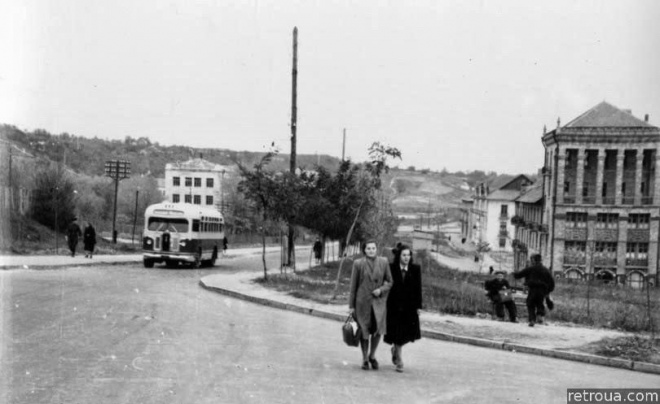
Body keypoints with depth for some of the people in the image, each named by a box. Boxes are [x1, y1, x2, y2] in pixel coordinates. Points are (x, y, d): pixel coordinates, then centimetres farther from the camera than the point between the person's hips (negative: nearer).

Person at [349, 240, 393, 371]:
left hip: (378, 301, 1)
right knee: (364, 331, 4)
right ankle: (365, 358, 23)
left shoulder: (384, 262, 1)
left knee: (378, 330, -8)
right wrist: (351, 305, 2)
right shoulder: (358, 264, -3)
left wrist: (381, 290, -10)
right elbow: (353, 286, 2)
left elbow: (389, 282, 9)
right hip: (363, 301, -1)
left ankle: (372, 356, 16)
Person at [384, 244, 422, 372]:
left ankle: (395, 349, 36)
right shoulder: (391, 268, -5)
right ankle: (399, 360, 16)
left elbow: (418, 289, 2)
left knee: (407, 332, 6)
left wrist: (418, 306, -1)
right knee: (396, 332, 2)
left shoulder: (415, 269, 0)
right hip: (394, 306, -2)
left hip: (410, 307, 2)